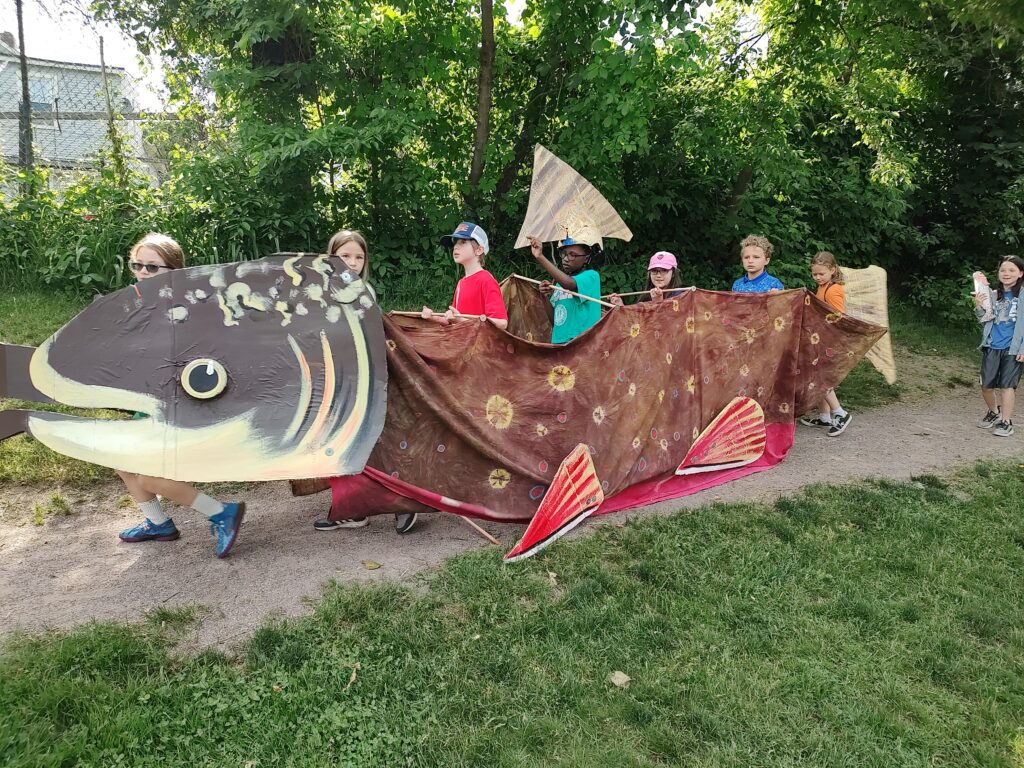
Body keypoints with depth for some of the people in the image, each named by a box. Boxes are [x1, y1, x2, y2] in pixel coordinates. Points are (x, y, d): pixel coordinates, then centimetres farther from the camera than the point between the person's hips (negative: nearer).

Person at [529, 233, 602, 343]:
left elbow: (570, 284, -29)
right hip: (558, 341, 7)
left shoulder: (591, 276, -6)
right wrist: (548, 296, -2)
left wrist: (540, 257, -34)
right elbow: (554, 321, 15)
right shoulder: (558, 283, 14)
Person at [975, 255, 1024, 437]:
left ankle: (1006, 422, 11)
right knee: (986, 385, 8)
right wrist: (979, 308, -6)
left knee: (1007, 385, -2)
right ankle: (994, 412, 33)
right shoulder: (993, 295, 9)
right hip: (992, 347, 4)